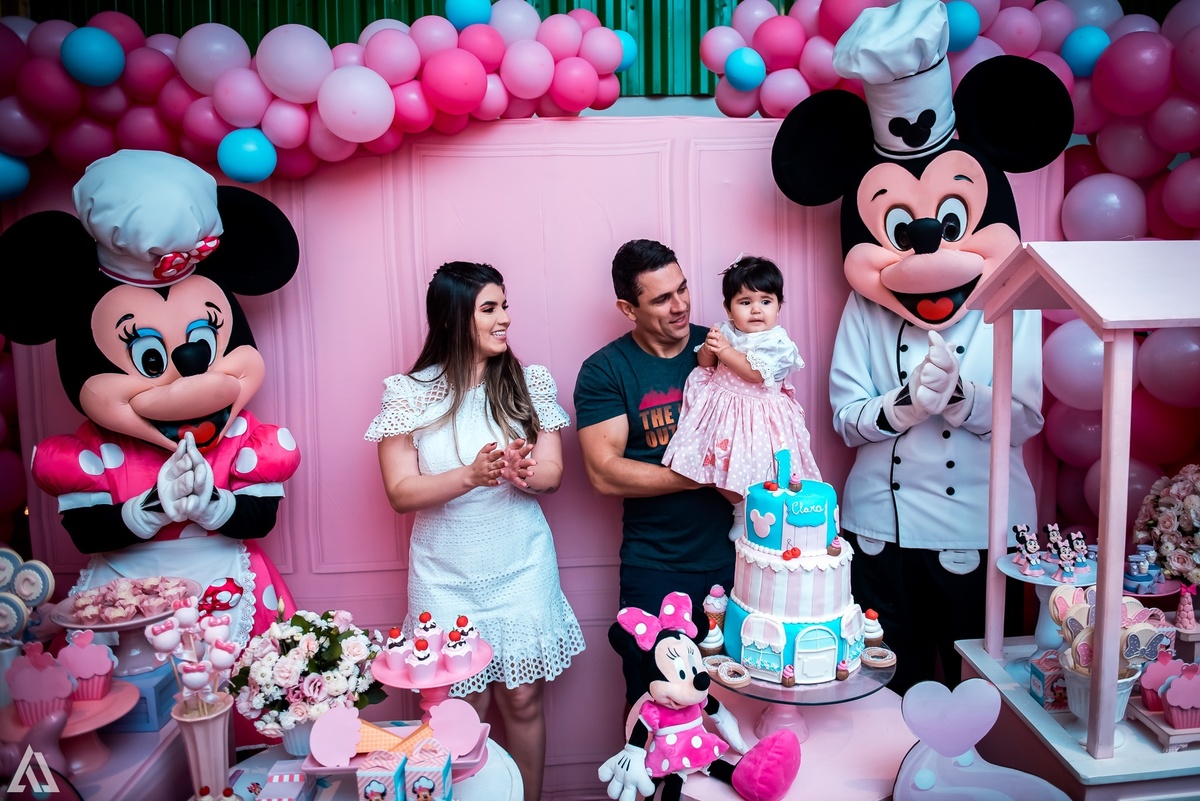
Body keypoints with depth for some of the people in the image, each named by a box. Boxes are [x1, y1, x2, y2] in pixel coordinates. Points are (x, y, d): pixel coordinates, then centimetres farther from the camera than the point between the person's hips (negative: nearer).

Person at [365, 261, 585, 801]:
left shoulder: (531, 382, -1)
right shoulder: (408, 393, -6)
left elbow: (552, 473, -1)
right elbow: (401, 492, -8)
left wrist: (524, 472, -24)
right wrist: (471, 475, -24)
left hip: (522, 570, 1)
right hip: (446, 578, -1)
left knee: (522, 700, 10)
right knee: (465, 707, 9)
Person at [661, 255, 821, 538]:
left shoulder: (777, 342, -14)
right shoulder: (724, 331, 3)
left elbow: (755, 373, -25)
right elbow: (704, 362, 6)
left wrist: (724, 349, -21)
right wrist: (709, 346, -17)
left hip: (758, 416, -5)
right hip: (723, 410, 5)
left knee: (756, 469, -1)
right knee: (721, 465, 7)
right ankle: (741, 509, 32)